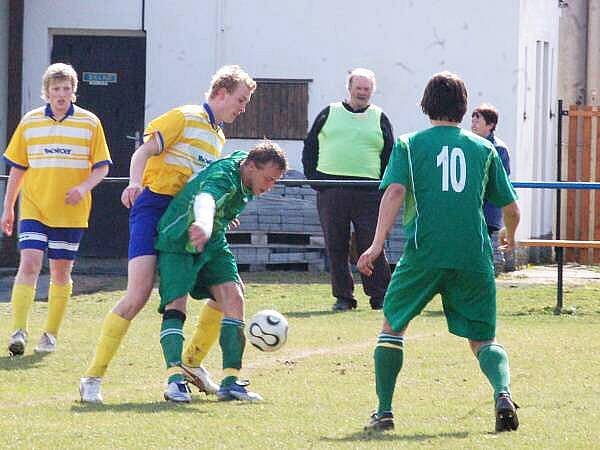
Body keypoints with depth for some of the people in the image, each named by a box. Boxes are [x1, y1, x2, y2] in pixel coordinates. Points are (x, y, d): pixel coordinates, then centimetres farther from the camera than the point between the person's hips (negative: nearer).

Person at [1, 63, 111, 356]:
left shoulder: (90, 123, 1)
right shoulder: (30, 122, 5)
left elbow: (102, 167, 4)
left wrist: (84, 187, -15)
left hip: (71, 211, 0)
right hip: (34, 209, 0)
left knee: (61, 273, 6)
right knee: (29, 265, -14)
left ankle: (50, 335, 15)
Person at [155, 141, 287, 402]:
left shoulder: (243, 159, -5)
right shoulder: (223, 177, -33)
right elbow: (205, 199, -58)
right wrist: (204, 225, -81)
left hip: (212, 245, 7)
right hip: (178, 243, -7)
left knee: (233, 296, -11)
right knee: (175, 306, -21)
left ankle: (230, 381, -14)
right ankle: (175, 378, -31)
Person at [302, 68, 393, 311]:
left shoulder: (380, 118, 12)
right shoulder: (329, 114, 13)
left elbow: (390, 155, 13)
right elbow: (310, 146, 16)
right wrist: (312, 176, 4)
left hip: (367, 192, -1)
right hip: (330, 190, 1)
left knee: (372, 246, -7)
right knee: (336, 247, 2)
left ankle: (379, 297, -1)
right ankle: (343, 297, 9)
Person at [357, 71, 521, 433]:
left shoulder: (410, 144, 7)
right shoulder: (483, 148, 13)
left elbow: (395, 191, -8)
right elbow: (511, 207, 15)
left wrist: (378, 244, -14)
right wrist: (509, 237, 37)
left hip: (424, 252, -1)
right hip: (474, 255, 1)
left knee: (393, 325, 17)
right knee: (483, 339, 9)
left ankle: (384, 412, 10)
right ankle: (503, 393, -20)